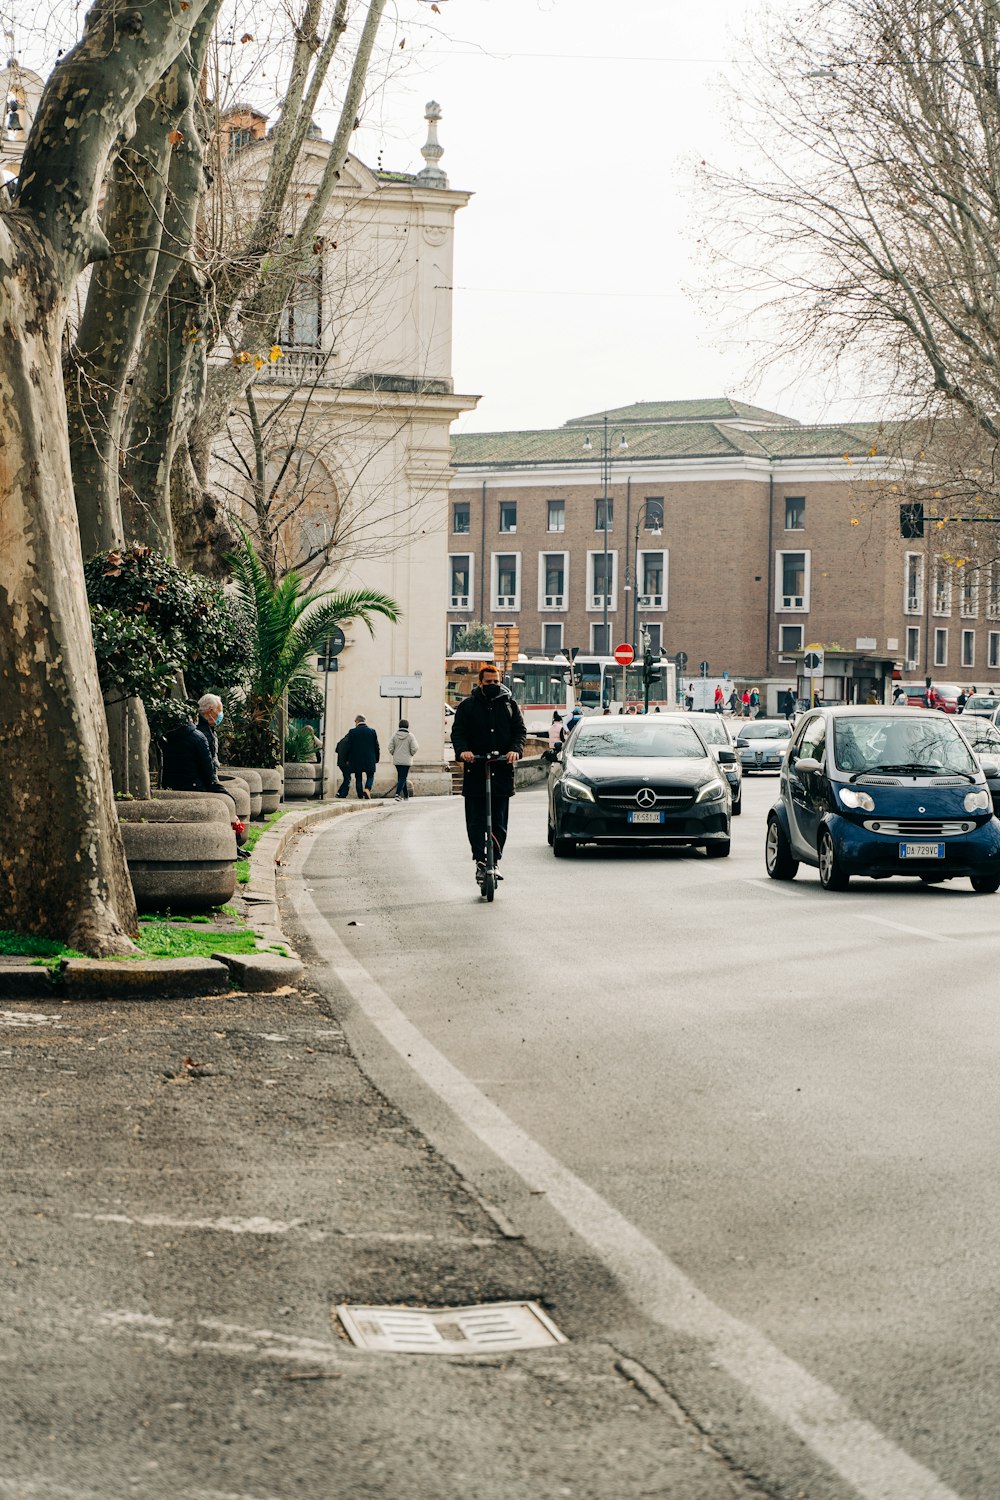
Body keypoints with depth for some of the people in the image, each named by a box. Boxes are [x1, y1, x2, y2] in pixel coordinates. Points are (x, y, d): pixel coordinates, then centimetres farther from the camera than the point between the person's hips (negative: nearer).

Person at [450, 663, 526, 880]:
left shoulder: (509, 705, 13)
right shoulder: (467, 706, 9)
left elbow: (520, 730, 8)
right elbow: (457, 731, 2)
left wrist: (515, 749, -13)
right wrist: (463, 750, -19)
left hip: (502, 771, 1)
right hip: (475, 770, -1)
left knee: (500, 821, 3)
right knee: (475, 821, -5)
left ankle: (495, 860, 9)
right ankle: (480, 861, -5)